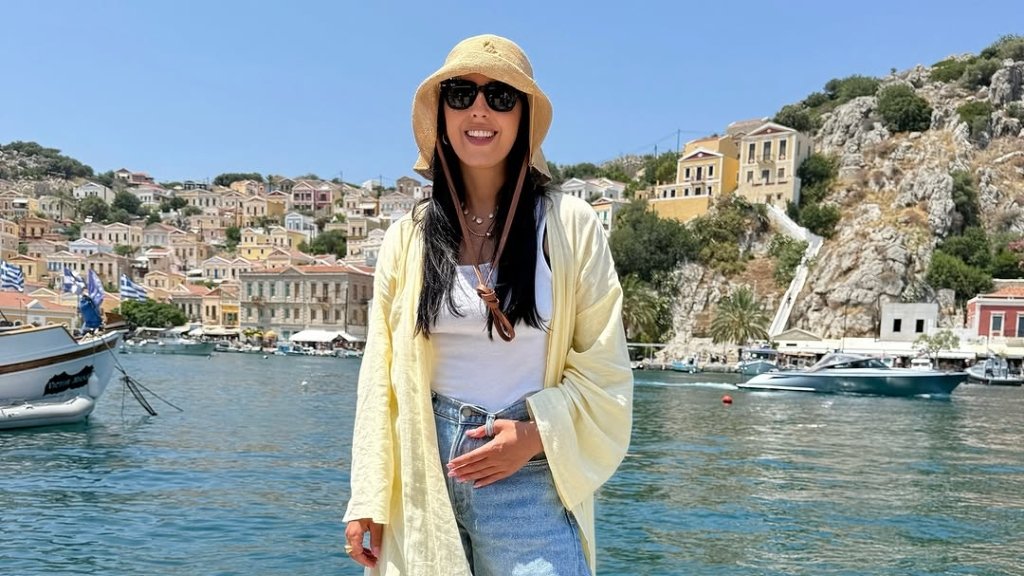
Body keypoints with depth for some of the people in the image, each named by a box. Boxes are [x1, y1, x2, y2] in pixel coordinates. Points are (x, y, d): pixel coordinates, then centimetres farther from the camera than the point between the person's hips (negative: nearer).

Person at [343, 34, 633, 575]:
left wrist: (536, 435, -14)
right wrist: (367, 501, 2)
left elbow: (603, 373, 0)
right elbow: (380, 378, 5)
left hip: (530, 476, -2)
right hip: (423, 479, 2)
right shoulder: (408, 235, 5)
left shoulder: (571, 226, -2)